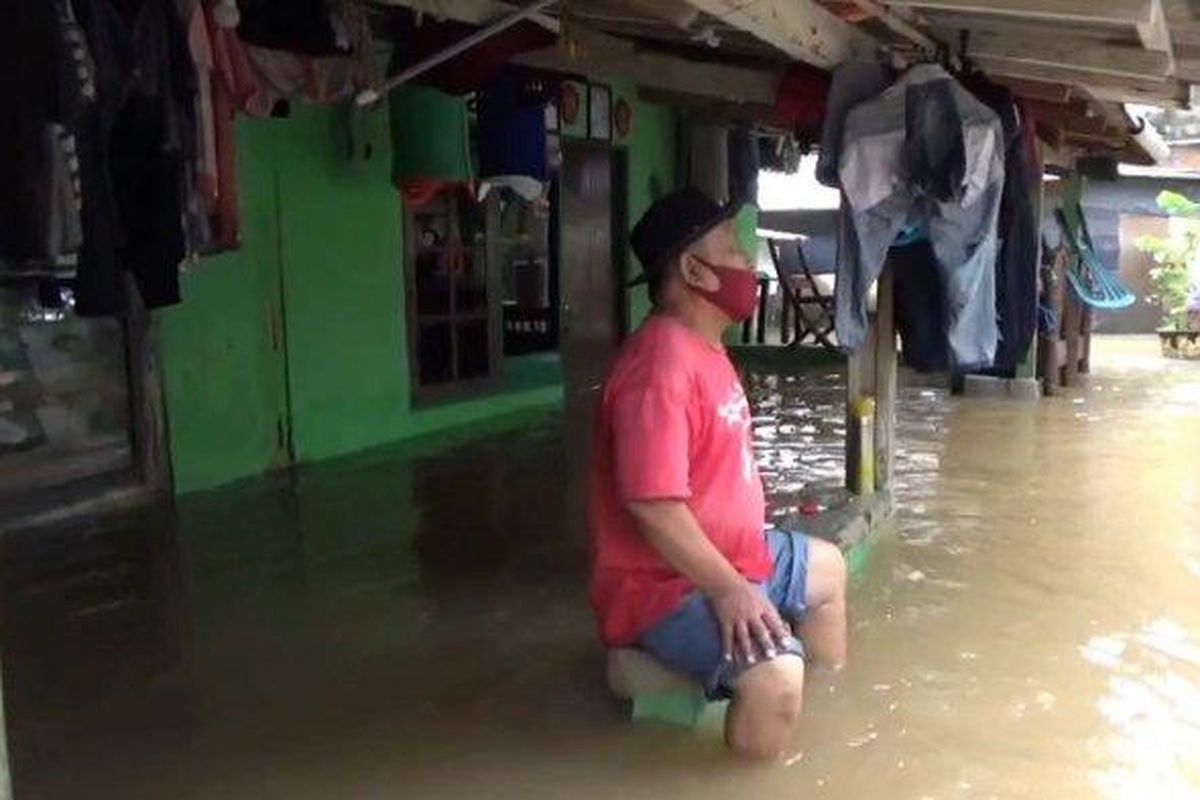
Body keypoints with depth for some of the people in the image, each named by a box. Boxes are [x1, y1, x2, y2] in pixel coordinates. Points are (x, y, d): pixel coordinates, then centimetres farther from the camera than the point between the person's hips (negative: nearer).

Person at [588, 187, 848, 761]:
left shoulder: (702, 348, 9)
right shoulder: (661, 365, -26)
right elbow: (653, 505, -32)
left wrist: (738, 573, 16)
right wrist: (729, 590, -25)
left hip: (728, 555, 11)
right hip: (665, 584, -11)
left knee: (826, 567, 28)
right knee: (776, 674, -32)